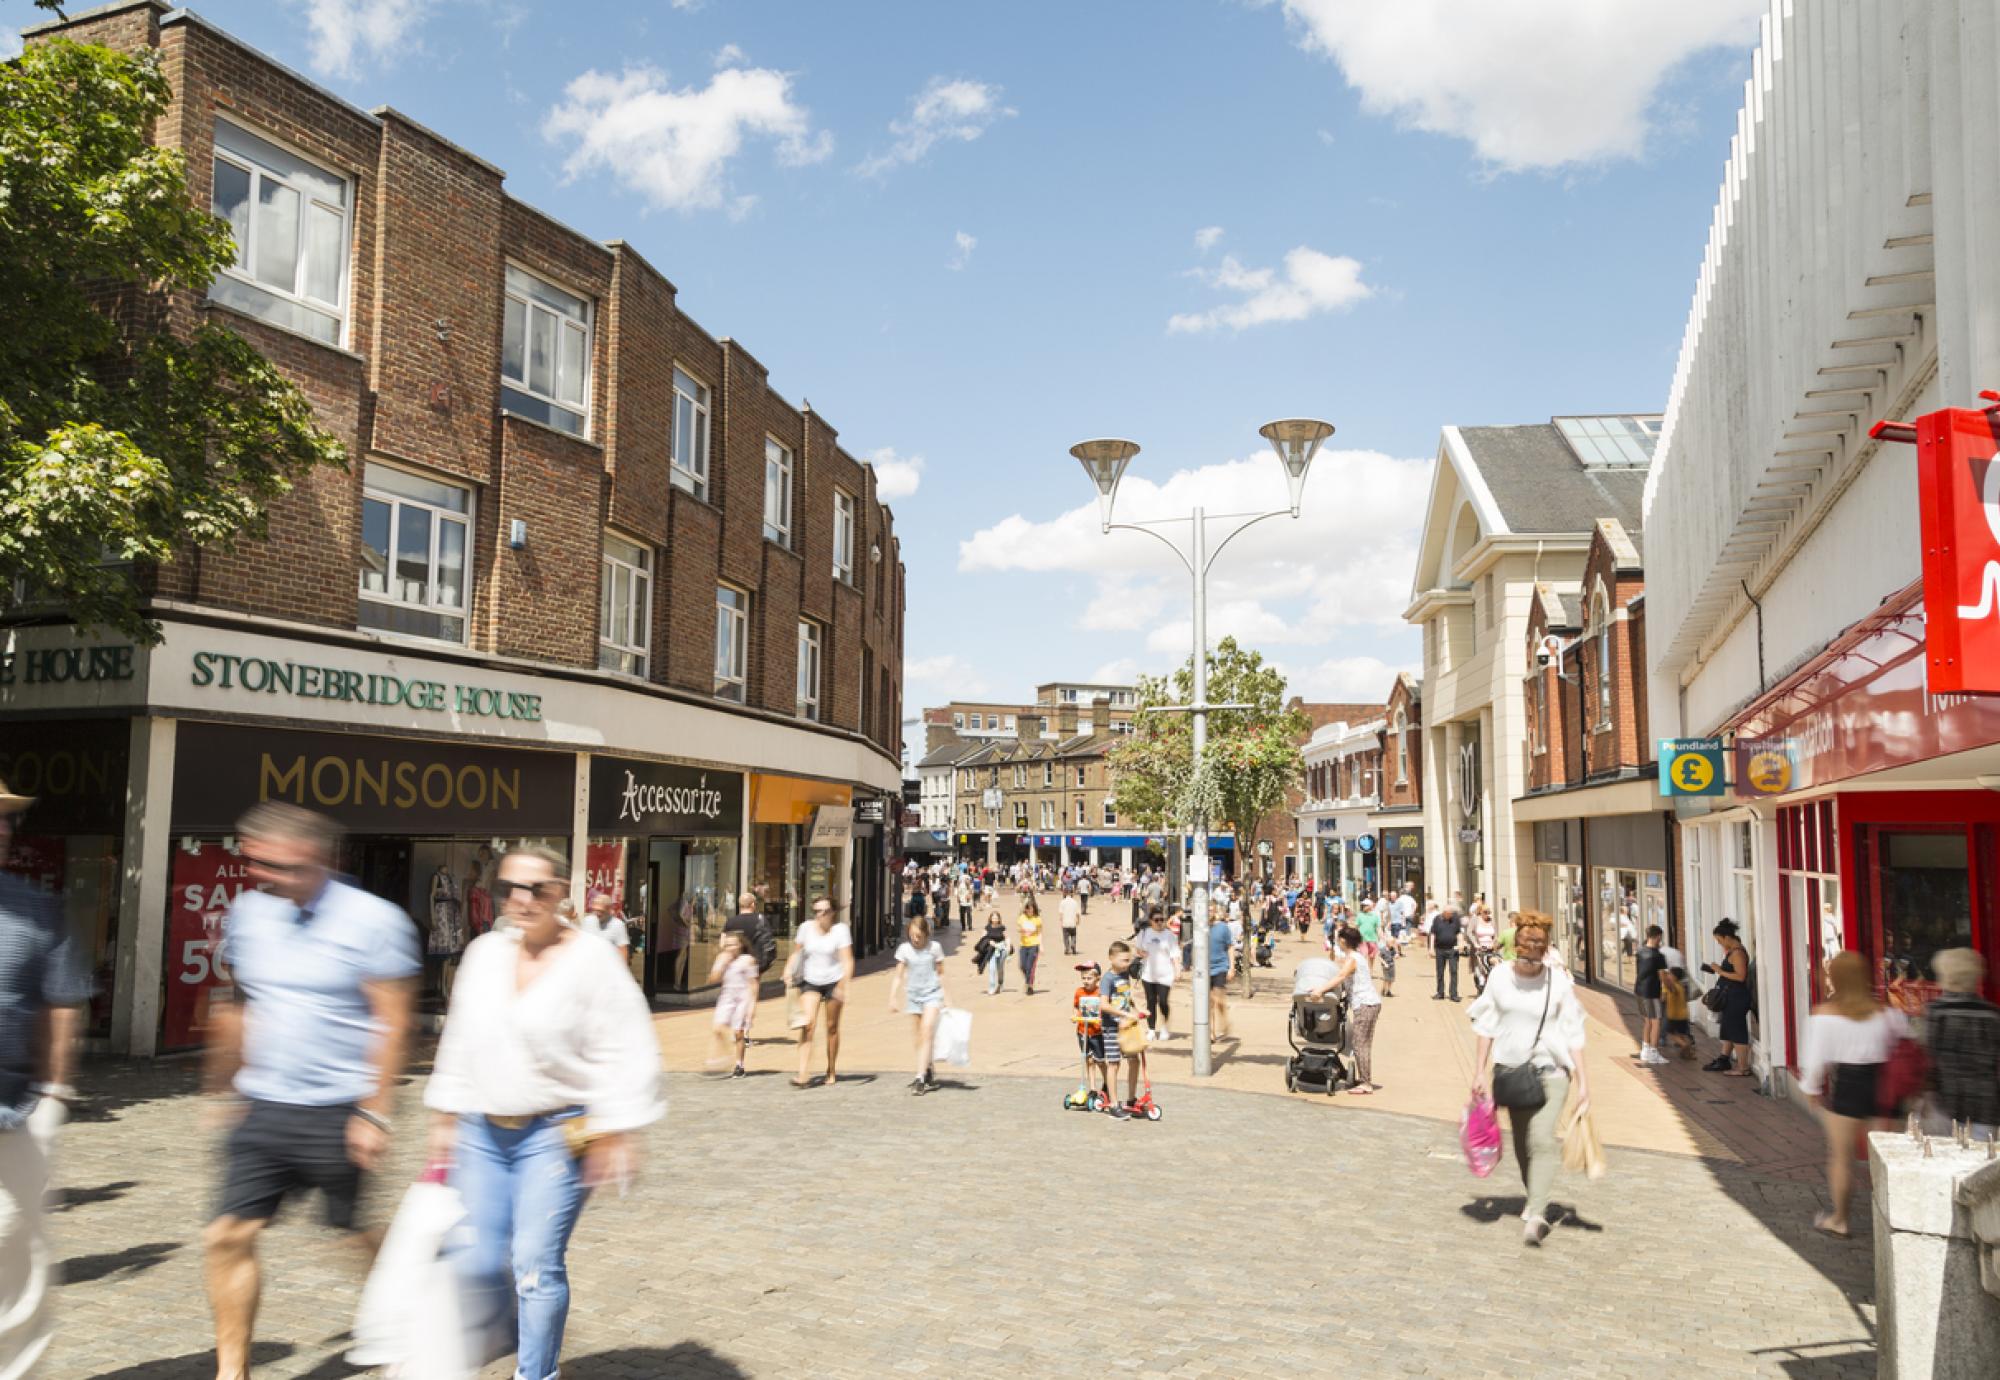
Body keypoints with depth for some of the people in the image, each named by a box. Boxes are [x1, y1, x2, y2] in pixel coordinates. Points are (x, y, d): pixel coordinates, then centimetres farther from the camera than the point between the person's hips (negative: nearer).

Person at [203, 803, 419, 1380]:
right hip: (263, 1110, 5)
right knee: (228, 1236, 0)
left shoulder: (373, 921, -13)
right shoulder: (248, 912, 4)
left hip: (338, 1112, -5)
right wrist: (222, 1090, 21)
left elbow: (392, 1023, -12)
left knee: (367, 1238, 8)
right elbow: (235, 1008, 17)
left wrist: (374, 1113, -15)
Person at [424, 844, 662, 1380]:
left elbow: (624, 1055, -12)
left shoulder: (590, 960, -11)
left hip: (556, 1134, -5)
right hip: (483, 1132, 5)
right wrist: (445, 1117, 16)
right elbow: (460, 1041, 16)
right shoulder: (485, 953, 6)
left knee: (536, 1264, -7)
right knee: (478, 1264, 7)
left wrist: (615, 1134, -15)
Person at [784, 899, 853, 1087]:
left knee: (832, 1027, 8)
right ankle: (802, 1075, -21)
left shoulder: (840, 929, -9)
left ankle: (831, 1072, 26)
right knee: (807, 1024, -15)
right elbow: (797, 951, 11)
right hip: (810, 982, 1)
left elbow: (847, 960, -15)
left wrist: (843, 985, -27)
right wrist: (789, 969, -6)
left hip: (833, 981, -1)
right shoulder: (806, 927, -1)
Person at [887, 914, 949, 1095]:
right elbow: (898, 976, 3)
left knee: (926, 1032, -16)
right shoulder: (904, 949, -1)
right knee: (921, 1037, 9)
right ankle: (929, 1072, 26)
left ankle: (920, 1078, -19)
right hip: (914, 995, 3)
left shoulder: (935, 947, -4)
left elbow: (940, 973, 6)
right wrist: (892, 999, -5)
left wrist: (945, 997, 5)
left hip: (932, 994, -3)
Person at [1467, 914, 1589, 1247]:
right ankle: (1536, 1200, 30)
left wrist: (1583, 1081, -5)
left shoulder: (1559, 982, -6)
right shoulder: (1500, 977, -1)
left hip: (1550, 1070, -3)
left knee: (1541, 1139, -17)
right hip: (1511, 1069, 3)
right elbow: (1485, 1027, 5)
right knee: (1521, 1145, 12)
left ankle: (1535, 1214, -21)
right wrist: (1480, 1072, 3)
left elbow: (1573, 1035, -3)